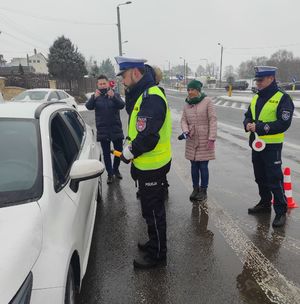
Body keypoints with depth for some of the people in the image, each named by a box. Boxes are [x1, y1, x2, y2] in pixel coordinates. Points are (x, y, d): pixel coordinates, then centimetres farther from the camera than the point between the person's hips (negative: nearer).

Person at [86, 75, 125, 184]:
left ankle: (116, 169, 33)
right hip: (102, 131, 0)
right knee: (106, 153, 6)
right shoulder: (95, 96, 2)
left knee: (119, 151, 10)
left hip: (116, 129, 0)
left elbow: (122, 105, -17)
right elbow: (88, 106, -15)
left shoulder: (115, 95, 1)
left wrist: (113, 96, -36)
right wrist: (94, 97, -35)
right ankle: (110, 174, 19)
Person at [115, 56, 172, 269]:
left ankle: (158, 255, 26)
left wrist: (129, 152, -15)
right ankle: (155, 243, 43)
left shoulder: (151, 97, -22)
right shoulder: (143, 94, 11)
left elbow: (147, 137, -28)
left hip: (152, 166, -10)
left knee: (153, 211, 6)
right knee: (151, 209, 23)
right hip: (147, 164, 10)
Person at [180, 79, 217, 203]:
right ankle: (195, 189, 28)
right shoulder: (187, 104, 8)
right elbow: (184, 120, 11)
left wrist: (212, 138, -15)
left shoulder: (207, 101, -7)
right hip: (191, 141, 5)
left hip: (205, 140, -4)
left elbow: (213, 120, -10)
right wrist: (185, 131, -10)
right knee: (194, 166, 11)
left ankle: (203, 191, 19)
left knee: (203, 166, 1)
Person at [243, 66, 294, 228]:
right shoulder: (256, 98, 12)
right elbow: (248, 116, 16)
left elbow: (283, 124, -19)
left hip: (272, 146, -7)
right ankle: (265, 203, 35)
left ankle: (281, 211, 11)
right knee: (260, 177, 18)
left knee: (274, 180, -2)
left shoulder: (282, 98, -11)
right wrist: (248, 124, -7)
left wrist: (259, 127, -24)